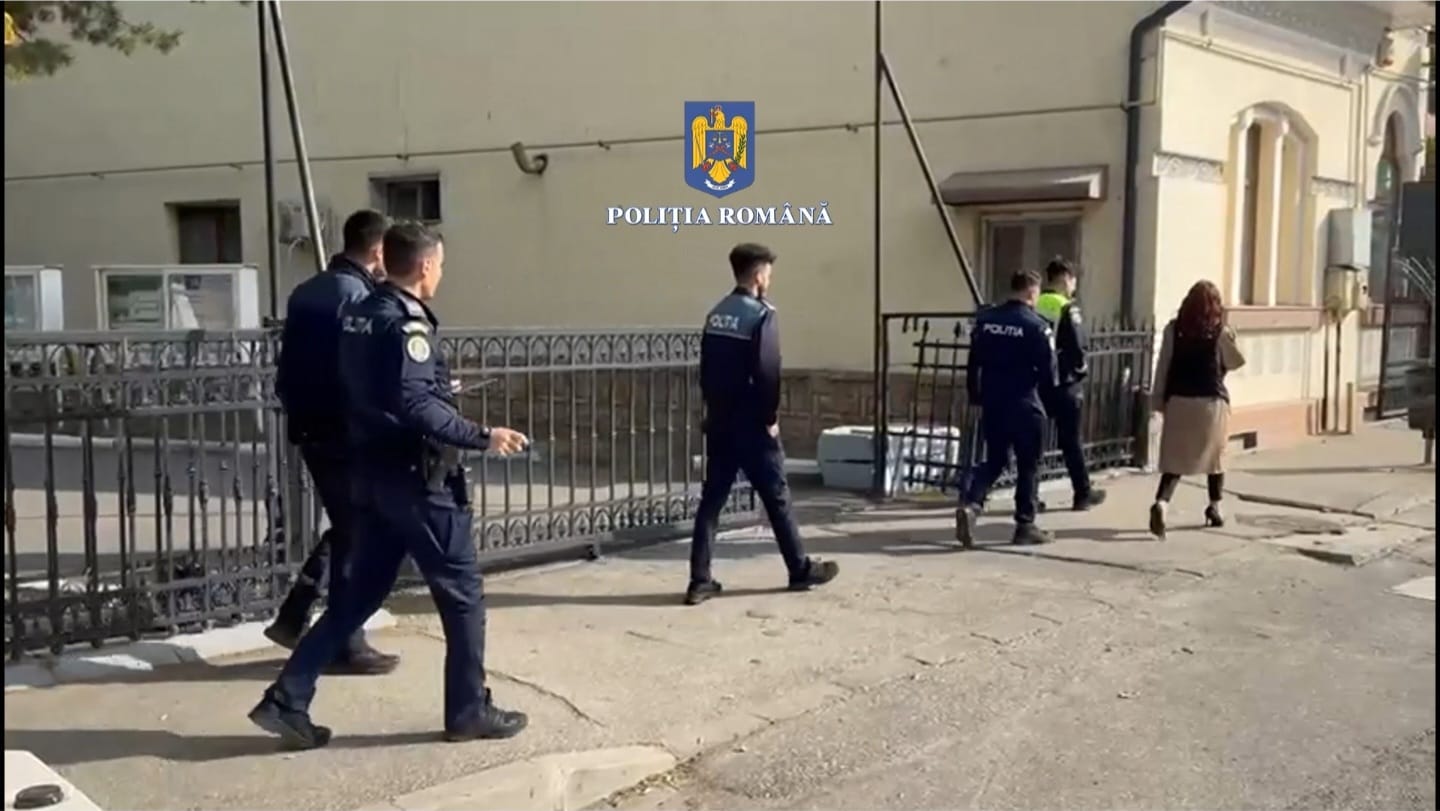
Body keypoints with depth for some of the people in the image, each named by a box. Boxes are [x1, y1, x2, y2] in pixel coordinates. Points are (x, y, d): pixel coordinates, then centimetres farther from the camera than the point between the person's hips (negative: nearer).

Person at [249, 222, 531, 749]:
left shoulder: (360, 315, 12)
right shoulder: (407, 322, -17)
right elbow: (416, 406, -27)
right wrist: (482, 438, -26)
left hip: (373, 474, 9)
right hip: (417, 479, -9)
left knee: (359, 594, 14)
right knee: (462, 593, 4)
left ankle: (287, 700, 11)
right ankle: (470, 710, 13)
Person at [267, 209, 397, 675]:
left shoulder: (307, 291, 12)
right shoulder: (359, 296, -15)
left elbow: (288, 365, 14)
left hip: (308, 428, 9)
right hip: (345, 433, -9)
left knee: (344, 528, 20)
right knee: (355, 536, 1)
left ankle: (293, 618, 20)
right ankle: (347, 646, 9)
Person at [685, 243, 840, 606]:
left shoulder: (716, 314, 10)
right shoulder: (761, 314, -13)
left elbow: (706, 370, 12)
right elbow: (766, 373, -19)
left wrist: (715, 409, 17)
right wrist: (770, 418, -10)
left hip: (718, 422, 7)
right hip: (750, 425, -7)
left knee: (711, 499, 5)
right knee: (777, 497, 6)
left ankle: (700, 581, 3)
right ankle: (801, 570, 19)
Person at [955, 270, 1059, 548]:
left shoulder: (986, 319, 5)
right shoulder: (1037, 326, -11)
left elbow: (974, 362, 9)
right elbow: (1047, 369, -9)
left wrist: (976, 396, 18)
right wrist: (1048, 400, 8)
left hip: (992, 403, 5)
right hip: (1024, 405, -5)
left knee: (993, 461, 14)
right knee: (1028, 465, 8)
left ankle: (970, 504, -8)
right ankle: (1025, 525, 13)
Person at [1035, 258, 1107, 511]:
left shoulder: (1034, 307, 5)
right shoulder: (1068, 309, -12)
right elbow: (1080, 346, -15)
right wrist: (1081, 369, 2)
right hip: (1064, 383, -5)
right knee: (1071, 440, 5)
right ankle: (1083, 493, 17)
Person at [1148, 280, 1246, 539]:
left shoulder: (1174, 328, 0)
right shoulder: (1220, 330, -3)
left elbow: (1163, 366, 1)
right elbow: (1236, 362, 7)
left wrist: (1159, 400, 6)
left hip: (1179, 401, 1)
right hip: (1212, 401, -1)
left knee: (1175, 458, 0)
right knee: (1215, 456, 18)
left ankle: (1161, 504, -22)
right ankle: (1215, 508, 27)